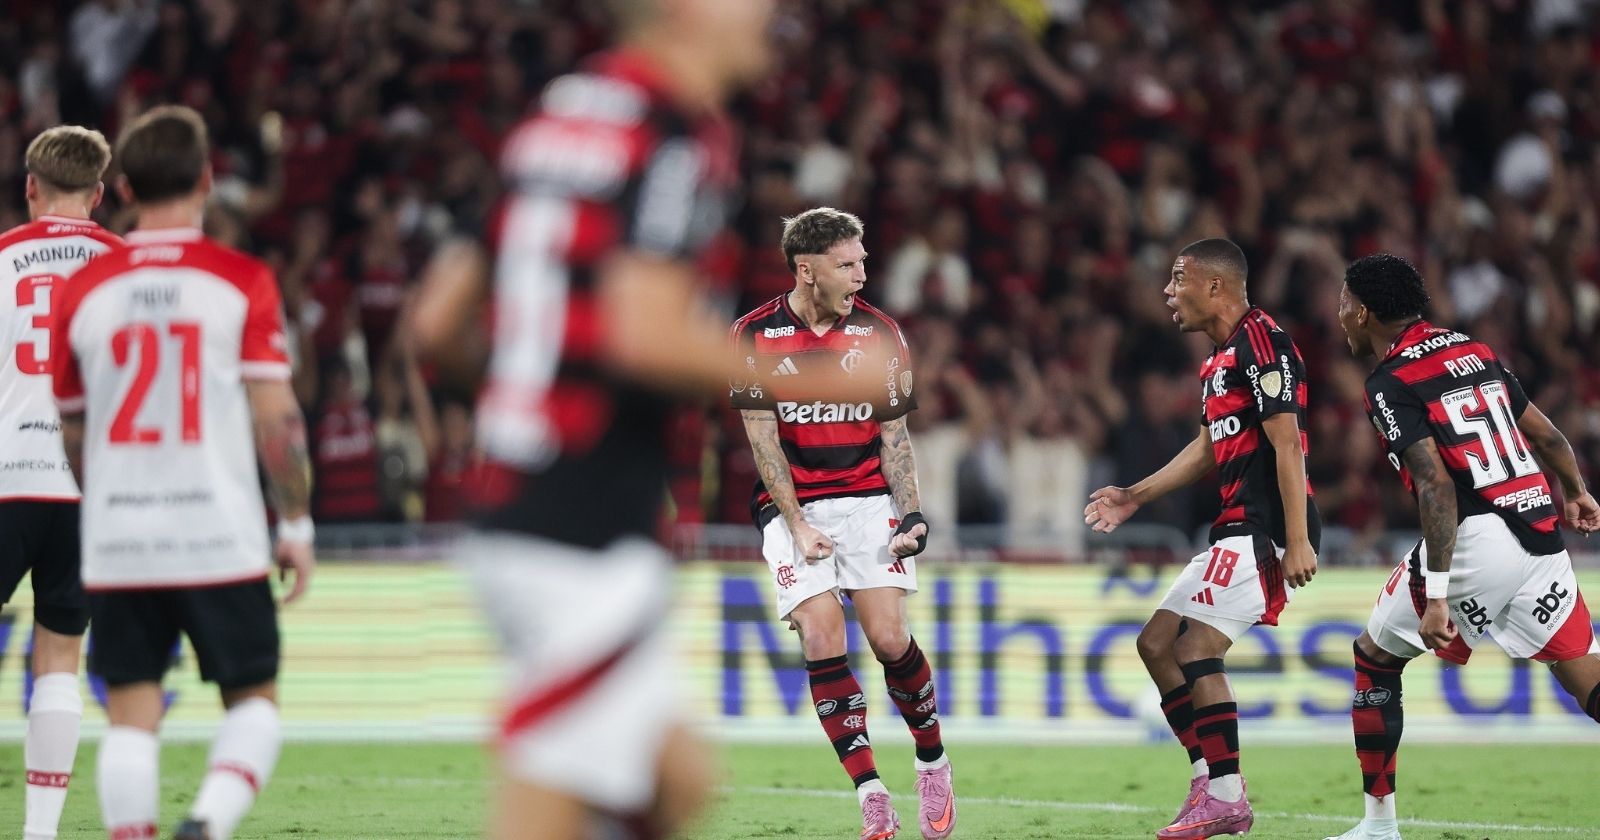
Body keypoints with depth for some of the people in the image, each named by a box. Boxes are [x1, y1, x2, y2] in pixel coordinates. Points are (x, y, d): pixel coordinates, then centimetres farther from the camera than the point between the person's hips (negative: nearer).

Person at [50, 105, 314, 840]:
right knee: (254, 698, 10)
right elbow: (275, 416, -7)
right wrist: (296, 524, 3)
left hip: (117, 544, 2)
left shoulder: (83, 290, 4)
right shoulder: (241, 282, -4)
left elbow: (74, 433, 12)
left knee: (131, 715, 6)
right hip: (221, 540, -2)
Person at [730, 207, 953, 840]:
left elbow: (895, 436, 7)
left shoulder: (880, 334, 2)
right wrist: (797, 527, -10)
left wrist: (912, 515, -6)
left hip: (868, 499, 1)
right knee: (822, 638, -15)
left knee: (888, 637, -12)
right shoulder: (755, 336, -3)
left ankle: (933, 763, 12)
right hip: (791, 505, -1)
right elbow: (764, 441, -3)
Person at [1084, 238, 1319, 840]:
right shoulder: (1221, 355, 18)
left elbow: (1287, 445, -19)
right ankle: (1210, 783, 10)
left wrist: (1297, 541, -24)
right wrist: (1134, 497, 24)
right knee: (1157, 642, 9)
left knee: (1196, 646, -16)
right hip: (1237, 530, 11)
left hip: (1266, 530, -11)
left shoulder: (1260, 343, -14)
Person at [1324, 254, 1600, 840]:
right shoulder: (1474, 351, 16)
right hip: (1543, 541, 6)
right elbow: (1545, 433, 25)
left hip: (1475, 542, -6)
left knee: (1375, 658, 16)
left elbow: (1436, 484, -16)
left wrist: (1436, 594, -20)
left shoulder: (1390, 384, -5)